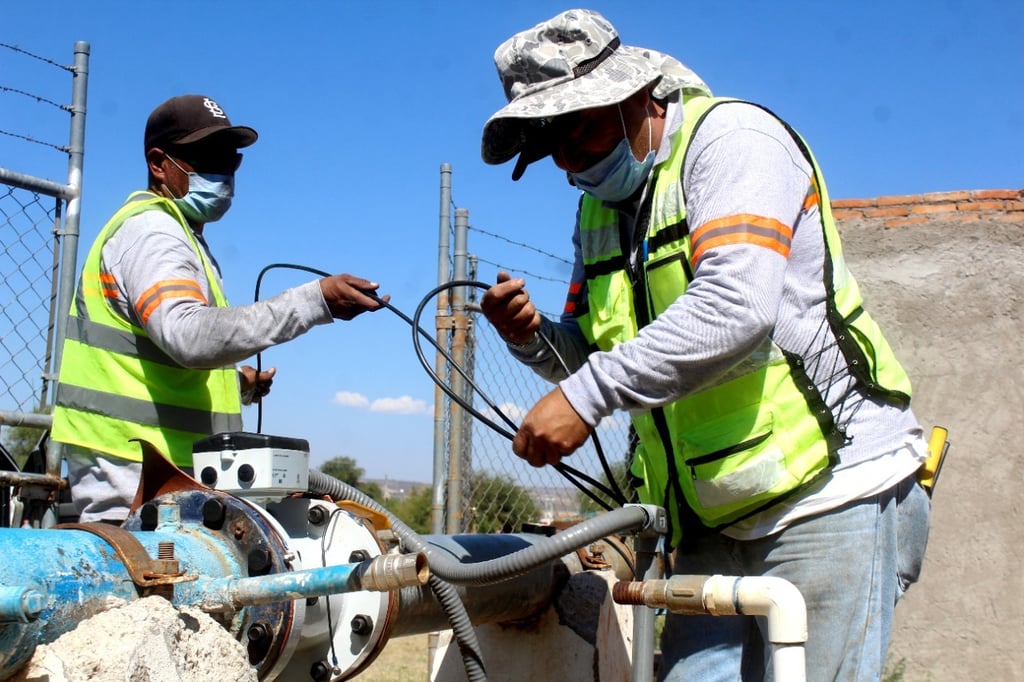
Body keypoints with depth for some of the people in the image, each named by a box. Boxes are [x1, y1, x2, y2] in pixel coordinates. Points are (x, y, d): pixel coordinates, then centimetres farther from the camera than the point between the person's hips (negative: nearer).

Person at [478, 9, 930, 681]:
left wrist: (589, 394, -26)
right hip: (715, 528, 7)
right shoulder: (600, 208, 17)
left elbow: (735, 306, -25)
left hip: (831, 498, -7)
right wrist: (534, 339, 0)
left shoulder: (731, 137, -9)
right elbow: (597, 354, 21)